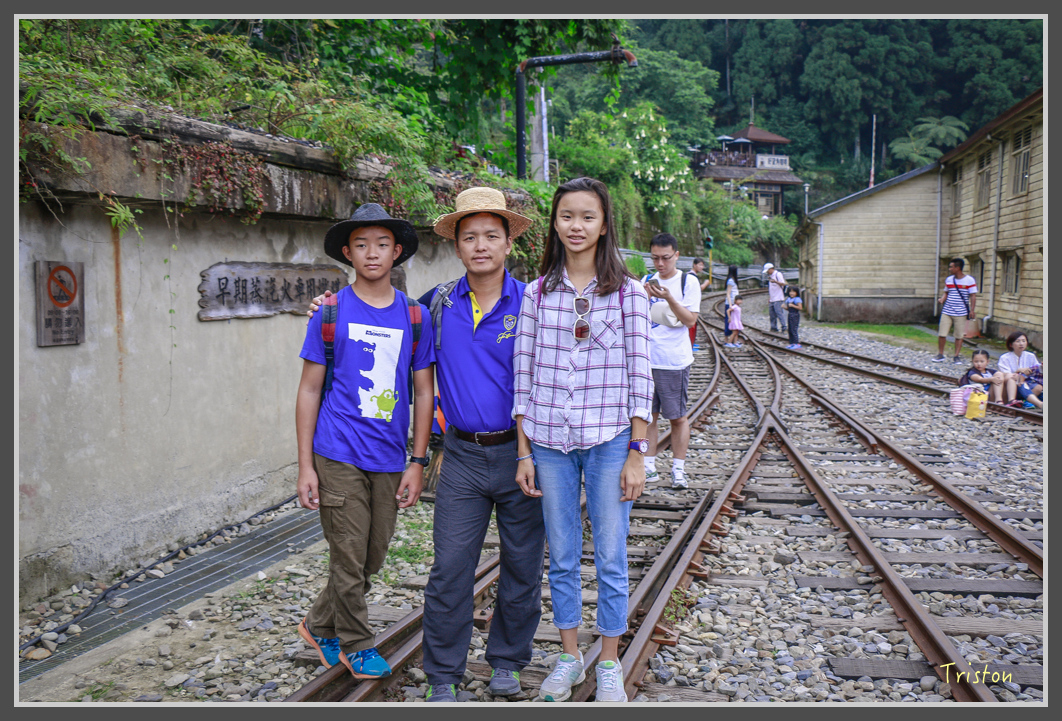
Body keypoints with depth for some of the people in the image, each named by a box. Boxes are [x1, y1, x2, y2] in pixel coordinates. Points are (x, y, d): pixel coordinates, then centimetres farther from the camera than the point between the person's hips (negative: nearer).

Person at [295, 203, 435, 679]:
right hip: (339, 456, -3)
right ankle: (357, 646, 22)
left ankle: (318, 627, 32)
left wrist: (417, 462, 3)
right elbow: (309, 391, 1)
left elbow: (424, 393, 8)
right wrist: (305, 466, -4)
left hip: (389, 460, 3)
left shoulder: (414, 316, 5)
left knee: (372, 559, 11)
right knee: (349, 559, 2)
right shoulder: (331, 313, -1)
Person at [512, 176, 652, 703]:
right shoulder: (537, 293, 3)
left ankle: (610, 665, 23)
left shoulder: (628, 292, -2)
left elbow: (639, 375, -3)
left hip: (609, 441, -2)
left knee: (610, 558, 7)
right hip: (549, 441, 2)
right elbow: (523, 377, 4)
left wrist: (636, 453, -7)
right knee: (561, 558, 12)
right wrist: (524, 453, 2)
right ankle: (569, 656, 30)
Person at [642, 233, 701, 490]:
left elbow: (690, 320, -8)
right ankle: (649, 466, 13)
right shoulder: (646, 281, 10)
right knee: (648, 414, 5)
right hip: (646, 359, 3)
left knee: (678, 417, 4)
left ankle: (678, 469, 12)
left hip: (674, 361, -3)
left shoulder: (688, 282, -1)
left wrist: (668, 298, -20)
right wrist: (645, 298, -9)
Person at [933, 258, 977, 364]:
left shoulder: (969, 280, -5)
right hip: (947, 311, 4)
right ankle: (940, 355, 12)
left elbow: (973, 296, -3)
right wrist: (942, 299, -2)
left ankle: (957, 356, 13)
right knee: (942, 334, -1)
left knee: (959, 336, 3)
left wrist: (971, 310, -10)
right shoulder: (949, 279, 9)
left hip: (961, 313, -3)